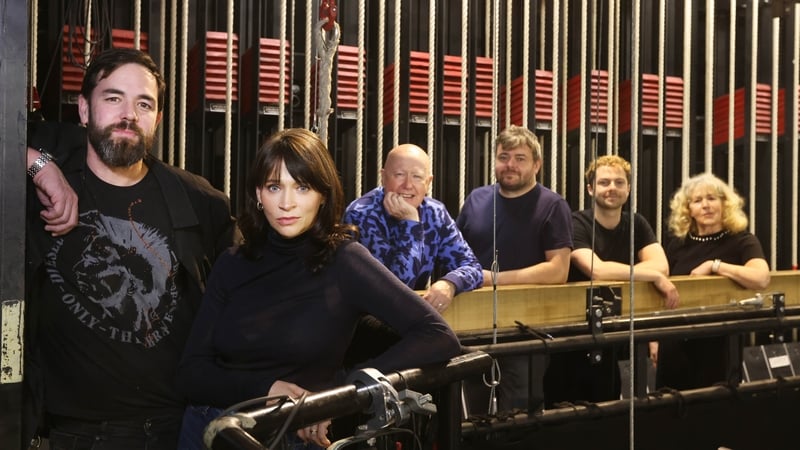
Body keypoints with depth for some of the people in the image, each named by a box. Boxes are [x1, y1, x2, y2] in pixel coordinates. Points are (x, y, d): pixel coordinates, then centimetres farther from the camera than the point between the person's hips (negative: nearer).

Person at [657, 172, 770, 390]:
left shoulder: (742, 241, -6)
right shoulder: (677, 244, 4)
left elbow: (761, 279, -26)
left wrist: (713, 265, -21)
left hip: (720, 345, -3)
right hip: (676, 344, 3)